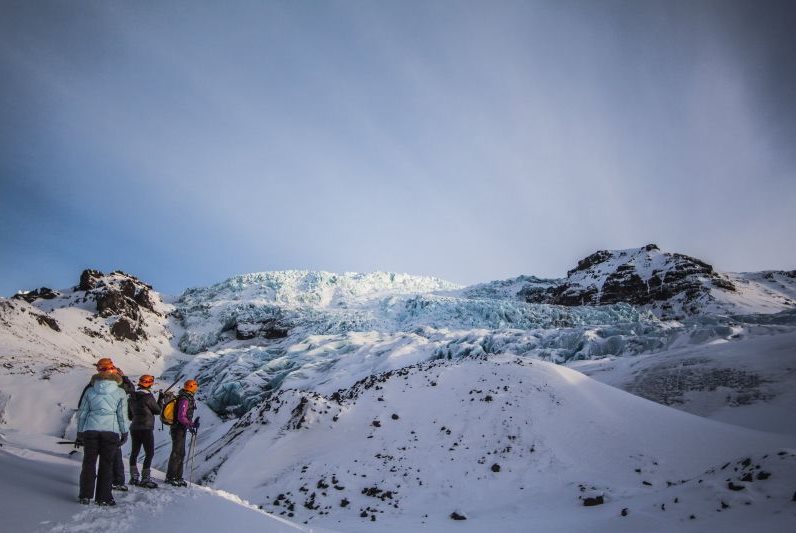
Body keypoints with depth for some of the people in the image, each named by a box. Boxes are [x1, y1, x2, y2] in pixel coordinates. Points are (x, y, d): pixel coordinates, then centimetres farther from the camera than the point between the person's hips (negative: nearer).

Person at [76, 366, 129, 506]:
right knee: (106, 464, 6)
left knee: (89, 462, 11)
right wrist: (124, 433, 9)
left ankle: (85, 496, 13)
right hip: (111, 431, -1)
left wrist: (80, 432, 18)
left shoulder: (90, 391, 8)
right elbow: (122, 415, 1)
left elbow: (81, 413, 10)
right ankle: (103, 497, 9)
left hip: (90, 430, 2)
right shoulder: (120, 393, 3)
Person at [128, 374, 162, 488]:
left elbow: (130, 414, 14)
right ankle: (145, 479, -5)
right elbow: (157, 410, -6)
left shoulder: (133, 396, 5)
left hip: (134, 428, 7)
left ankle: (134, 477, 21)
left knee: (134, 452, 16)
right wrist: (160, 399, 6)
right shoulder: (148, 396, -15)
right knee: (149, 453, -2)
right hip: (146, 428, -7)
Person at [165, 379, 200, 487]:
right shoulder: (184, 400, -17)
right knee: (177, 453, -6)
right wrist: (190, 425, -27)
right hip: (178, 429, -10)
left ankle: (177, 477, 19)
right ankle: (170, 477, 0)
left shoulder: (188, 399, 14)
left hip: (181, 429, 10)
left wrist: (192, 424, 12)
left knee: (181, 454, 13)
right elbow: (181, 417, -24)